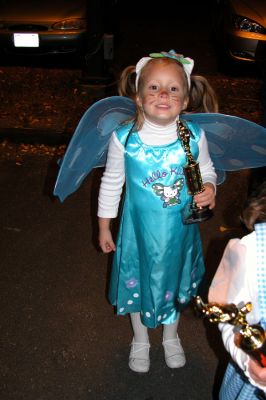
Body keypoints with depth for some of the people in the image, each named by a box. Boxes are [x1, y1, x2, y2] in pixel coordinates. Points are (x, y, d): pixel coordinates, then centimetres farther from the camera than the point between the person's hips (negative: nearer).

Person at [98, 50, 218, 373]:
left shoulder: (194, 136, -15)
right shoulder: (123, 138, -18)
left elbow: (207, 170, 3)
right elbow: (111, 182, -5)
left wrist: (209, 189, -20)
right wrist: (104, 226, 3)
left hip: (180, 229, 1)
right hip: (138, 229, -1)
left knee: (175, 280, 22)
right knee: (137, 282, 19)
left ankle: (171, 337, 52)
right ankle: (140, 340, 49)